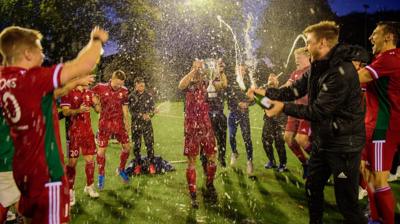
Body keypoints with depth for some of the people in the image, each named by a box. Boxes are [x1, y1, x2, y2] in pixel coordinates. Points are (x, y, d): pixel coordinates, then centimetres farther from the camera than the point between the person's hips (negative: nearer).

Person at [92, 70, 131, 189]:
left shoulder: (124, 91, 1)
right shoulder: (100, 88, -8)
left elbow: (125, 108, 9)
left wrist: (127, 122, 10)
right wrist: (96, 101, -11)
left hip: (119, 123, 3)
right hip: (105, 123, -3)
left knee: (127, 146, 4)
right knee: (101, 149, -2)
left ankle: (121, 170, 27)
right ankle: (101, 176, 16)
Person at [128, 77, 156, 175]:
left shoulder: (149, 96, 2)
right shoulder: (131, 96, -2)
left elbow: (153, 109, 2)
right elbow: (132, 111, -5)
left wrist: (149, 115, -19)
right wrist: (142, 116, -18)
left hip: (147, 124, 1)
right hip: (136, 124, 0)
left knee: (150, 144, -2)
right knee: (136, 145, 6)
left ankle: (151, 164, 11)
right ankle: (138, 165, 20)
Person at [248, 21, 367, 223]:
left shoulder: (341, 71, -24)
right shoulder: (317, 67, 6)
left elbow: (319, 111, -25)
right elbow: (294, 90, 9)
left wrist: (284, 107, -18)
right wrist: (265, 92, -1)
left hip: (344, 145, -9)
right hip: (322, 140, 9)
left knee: (347, 202, 0)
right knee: (312, 189, 21)